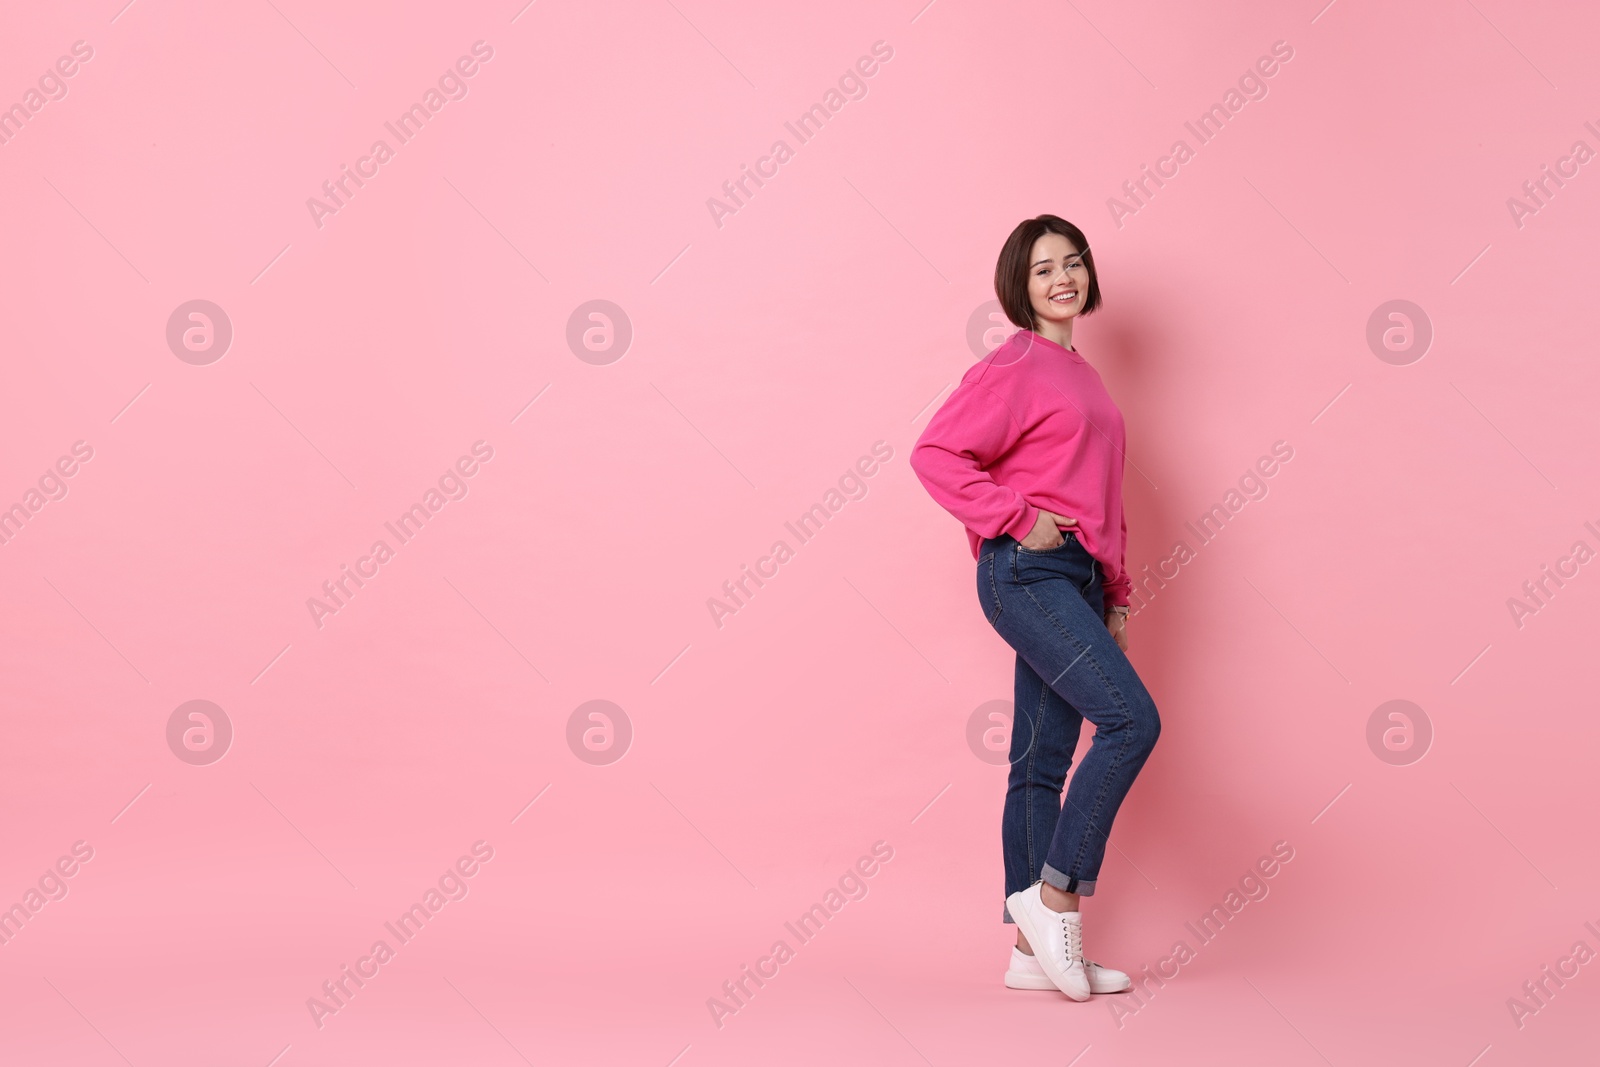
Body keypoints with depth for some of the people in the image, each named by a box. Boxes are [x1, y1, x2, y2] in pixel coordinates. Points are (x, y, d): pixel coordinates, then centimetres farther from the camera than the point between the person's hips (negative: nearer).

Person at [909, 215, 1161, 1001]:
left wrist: (1114, 598, 19)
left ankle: (1036, 949, 12)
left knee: (1044, 762, 8)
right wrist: (1018, 520, -17)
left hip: (1076, 581, 8)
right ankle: (1054, 894, -8)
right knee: (1132, 719, -18)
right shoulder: (1015, 367, -6)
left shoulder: (1081, 374, 20)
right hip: (1027, 574, -8)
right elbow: (935, 453, -14)